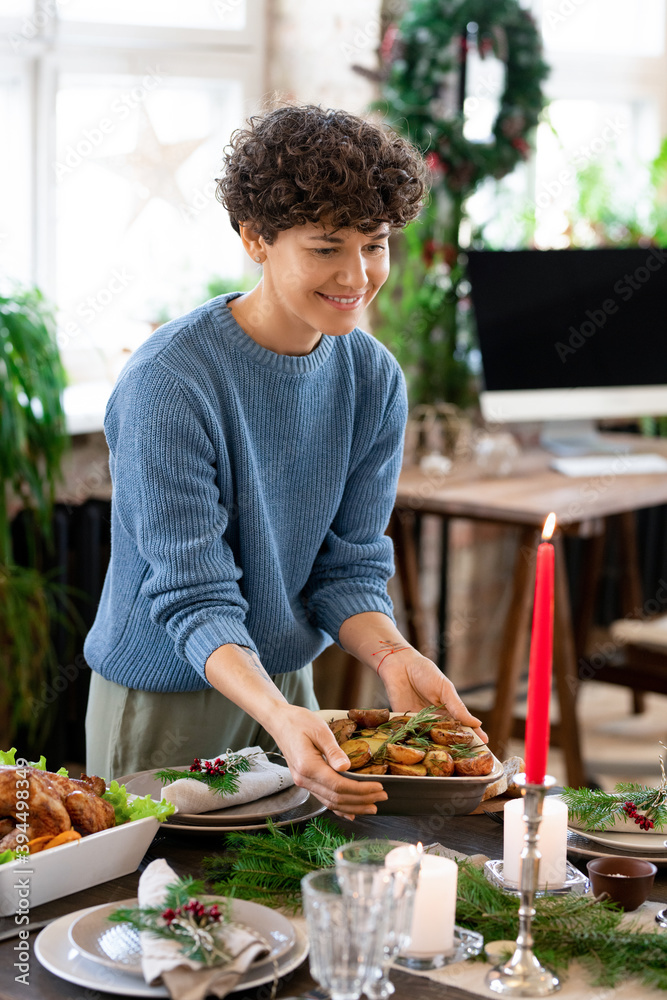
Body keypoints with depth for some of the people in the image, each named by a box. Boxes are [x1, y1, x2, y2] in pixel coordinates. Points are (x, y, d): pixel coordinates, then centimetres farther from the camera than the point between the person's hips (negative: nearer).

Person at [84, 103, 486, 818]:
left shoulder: (375, 378, -5)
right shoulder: (168, 382, -24)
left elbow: (348, 566, -3)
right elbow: (194, 595, -25)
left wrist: (391, 655, -23)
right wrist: (277, 715, -40)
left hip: (286, 679, 5)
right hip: (162, 702, -5)